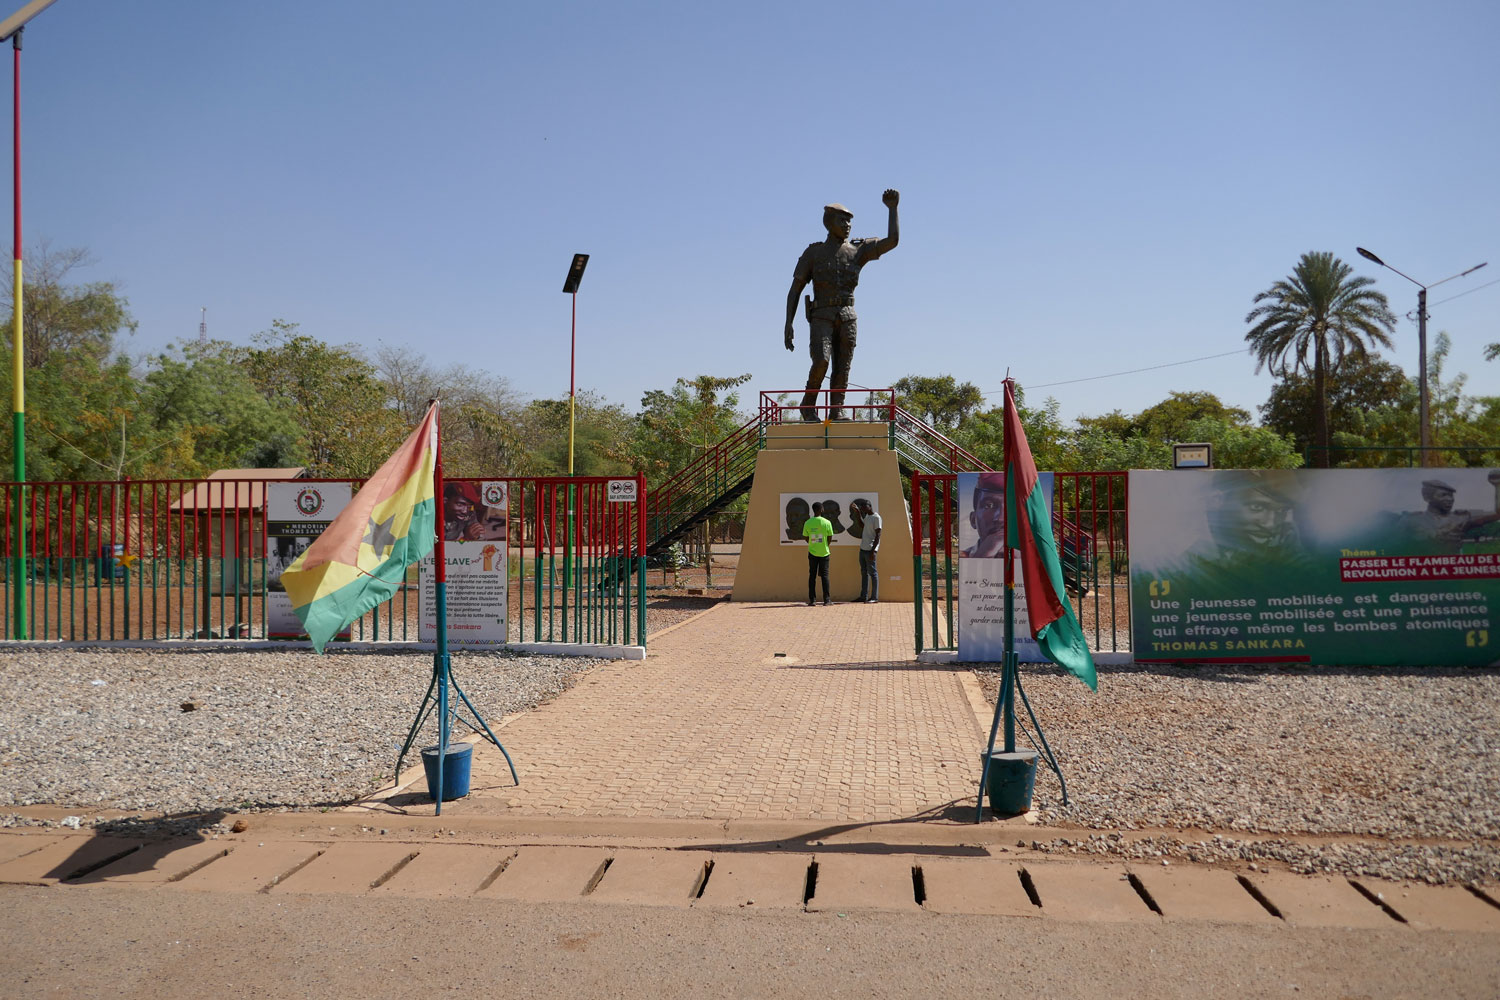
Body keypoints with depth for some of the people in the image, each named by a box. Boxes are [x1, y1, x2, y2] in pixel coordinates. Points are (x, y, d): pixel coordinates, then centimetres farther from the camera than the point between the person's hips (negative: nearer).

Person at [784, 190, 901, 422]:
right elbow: (795, 290, 4)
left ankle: (836, 413, -1)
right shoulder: (813, 252, 5)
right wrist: (788, 323, -7)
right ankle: (808, 403, -3)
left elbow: (892, 241, 0)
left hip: (847, 318, 3)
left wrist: (892, 209, -5)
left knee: (842, 368, -3)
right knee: (822, 361, -22)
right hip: (821, 317, -3)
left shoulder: (858, 250, 11)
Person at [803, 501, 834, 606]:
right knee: (824, 575, 6)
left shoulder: (807, 523, -4)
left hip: (812, 553, 1)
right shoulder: (827, 522, -8)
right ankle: (827, 599, 5)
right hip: (824, 552, -1)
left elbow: (806, 538, 4)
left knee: (812, 576, 6)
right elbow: (830, 538, -1)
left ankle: (812, 600, 4)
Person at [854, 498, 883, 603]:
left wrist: (873, 550, -19)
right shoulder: (867, 516, 16)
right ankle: (864, 597, 13)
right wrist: (858, 513, 31)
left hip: (870, 550, -9)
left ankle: (874, 598, -1)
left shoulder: (876, 518, -10)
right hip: (863, 549, 9)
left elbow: (878, 535, -14)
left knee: (872, 573, -4)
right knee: (864, 573, 10)